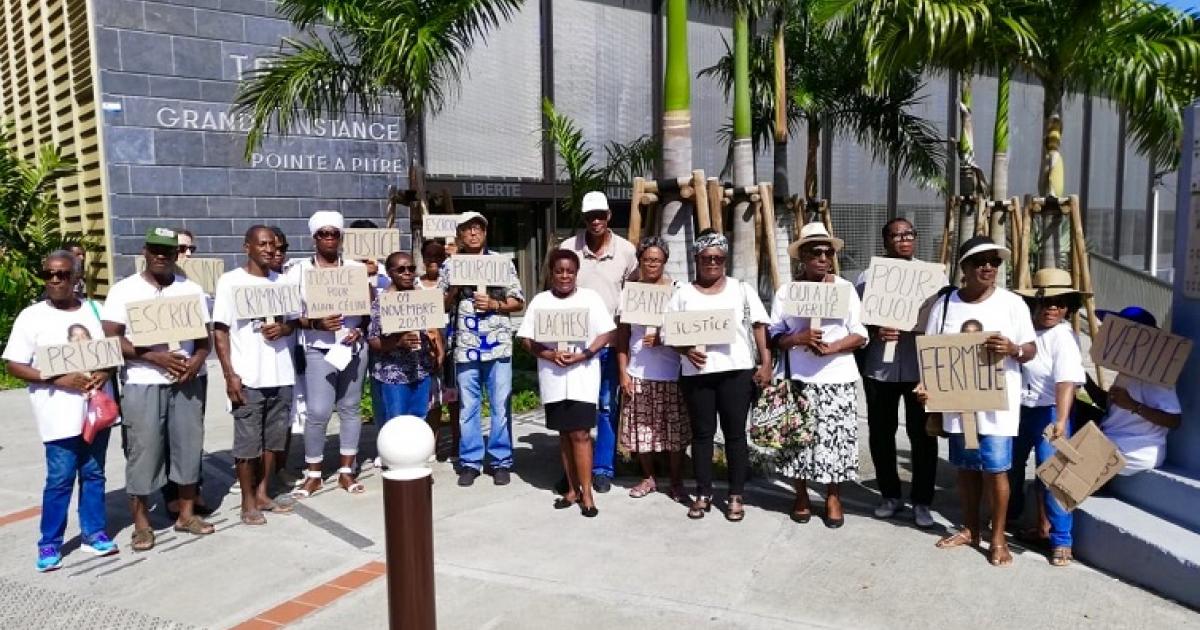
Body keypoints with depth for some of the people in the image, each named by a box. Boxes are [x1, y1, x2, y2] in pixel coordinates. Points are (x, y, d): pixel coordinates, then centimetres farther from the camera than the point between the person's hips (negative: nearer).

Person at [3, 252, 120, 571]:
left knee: (94, 474, 12)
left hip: (97, 409, 3)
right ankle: (49, 543, 13)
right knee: (60, 479, -2)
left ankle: (93, 533, 24)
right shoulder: (32, 316, -4)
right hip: (60, 416, -3)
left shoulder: (93, 310, 7)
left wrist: (105, 372, -9)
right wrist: (58, 379, -18)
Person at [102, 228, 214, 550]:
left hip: (187, 381, 3)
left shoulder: (192, 289, 9)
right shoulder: (124, 290, -1)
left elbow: (203, 335, 10)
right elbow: (111, 340, -7)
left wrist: (197, 360, -11)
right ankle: (141, 523, 12)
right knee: (143, 450, 0)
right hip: (143, 384, -3)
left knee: (189, 446, 7)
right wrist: (155, 357, -18)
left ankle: (187, 513, 21)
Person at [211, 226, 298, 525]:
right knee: (248, 440, 3)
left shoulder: (282, 281, 10)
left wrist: (283, 329, -7)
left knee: (274, 438, 11)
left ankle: (263, 494, 24)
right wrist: (230, 375, -13)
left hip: (281, 374, 5)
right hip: (248, 376, -5)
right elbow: (220, 331, -6)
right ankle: (248, 503, 14)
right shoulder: (230, 281, -3)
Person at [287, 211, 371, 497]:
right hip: (319, 350, -2)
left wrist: (359, 330, -8)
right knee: (318, 412, -6)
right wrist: (315, 324, -18)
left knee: (350, 408, 8)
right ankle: (313, 474, 10)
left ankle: (346, 471, 18)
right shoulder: (299, 271, 2)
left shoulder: (356, 269, 7)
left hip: (354, 347, 2)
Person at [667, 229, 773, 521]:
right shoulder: (683, 294, 7)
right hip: (696, 373, 1)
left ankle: (736, 496, 13)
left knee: (735, 433, 3)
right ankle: (703, 494, 18)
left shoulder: (742, 289, 7)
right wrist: (686, 350, -14)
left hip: (736, 371, -1)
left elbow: (759, 326, 4)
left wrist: (766, 363, -5)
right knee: (702, 433, 8)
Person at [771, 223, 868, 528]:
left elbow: (860, 334, 1)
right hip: (799, 379, 0)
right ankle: (801, 495, 22)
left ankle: (833, 496, 19)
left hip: (838, 379, 0)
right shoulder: (786, 292, 2)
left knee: (835, 438, 2)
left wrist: (833, 347, -15)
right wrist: (798, 338, -20)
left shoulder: (845, 288, 4)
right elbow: (774, 335, -1)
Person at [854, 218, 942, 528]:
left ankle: (922, 501, 16)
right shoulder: (868, 277, 5)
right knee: (881, 433, 9)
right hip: (879, 368, 1)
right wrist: (874, 331, -17)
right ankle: (890, 494, 25)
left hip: (921, 367, 0)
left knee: (922, 435, 4)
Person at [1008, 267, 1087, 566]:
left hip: (1048, 413, -6)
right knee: (1010, 466, 18)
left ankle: (1061, 540, 7)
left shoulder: (1063, 336, -16)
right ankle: (1010, 518, 41)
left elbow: (1067, 382, -27)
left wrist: (1061, 420, -36)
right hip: (1017, 409, 6)